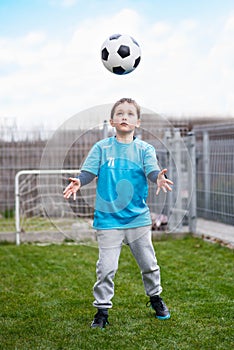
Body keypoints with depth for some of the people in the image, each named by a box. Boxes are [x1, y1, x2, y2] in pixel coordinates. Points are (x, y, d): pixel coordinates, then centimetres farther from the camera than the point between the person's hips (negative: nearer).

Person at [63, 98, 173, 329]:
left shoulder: (144, 149, 3)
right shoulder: (101, 147, 2)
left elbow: (152, 170, -11)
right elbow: (89, 170, -3)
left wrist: (159, 178, -34)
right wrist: (79, 182, -24)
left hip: (138, 217, 1)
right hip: (108, 219, -1)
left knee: (148, 262, 12)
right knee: (106, 267, -3)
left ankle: (155, 297, 36)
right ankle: (102, 309, 12)